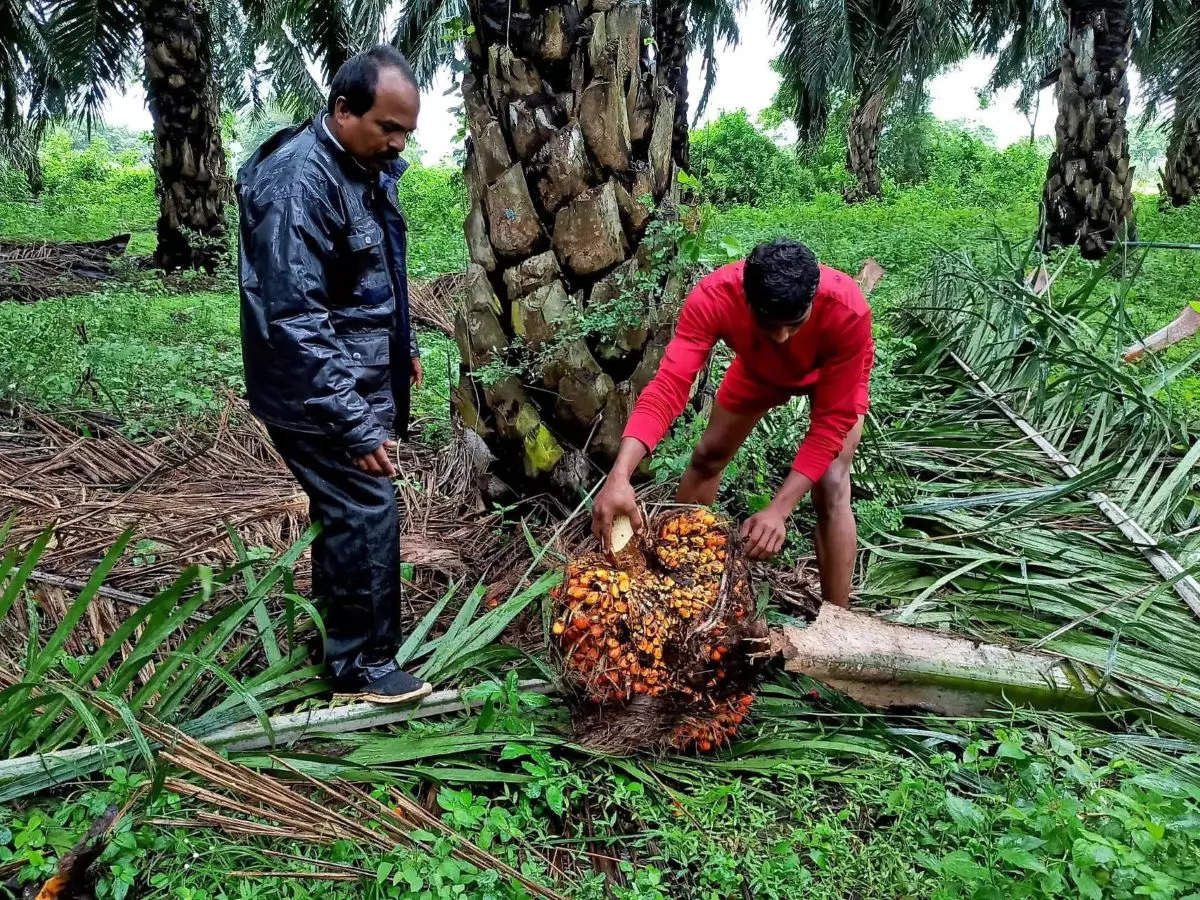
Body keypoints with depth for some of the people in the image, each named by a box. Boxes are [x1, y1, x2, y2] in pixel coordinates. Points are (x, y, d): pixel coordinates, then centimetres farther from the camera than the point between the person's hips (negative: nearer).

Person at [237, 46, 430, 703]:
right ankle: (362, 664, 11)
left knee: (343, 509, 19)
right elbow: (296, 320, -28)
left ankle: (337, 626, 36)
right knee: (367, 512, -5)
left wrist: (403, 346, 25)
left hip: (362, 378, 9)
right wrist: (354, 425, -30)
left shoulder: (365, 166, 7)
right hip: (320, 394, -9)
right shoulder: (299, 182, -23)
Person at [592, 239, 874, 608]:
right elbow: (669, 385, -45)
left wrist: (778, 509, -44)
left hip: (834, 376, -2)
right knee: (708, 455, 8)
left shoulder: (847, 311, -43)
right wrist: (620, 475, -60)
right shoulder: (714, 298, -39)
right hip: (760, 369, 3)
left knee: (831, 489, -18)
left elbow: (833, 419, -36)